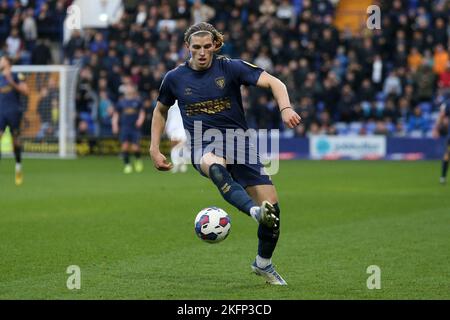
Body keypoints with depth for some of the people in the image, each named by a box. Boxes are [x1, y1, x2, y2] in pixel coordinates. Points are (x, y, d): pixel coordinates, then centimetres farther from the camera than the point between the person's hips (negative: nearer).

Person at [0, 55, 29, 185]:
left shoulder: (17, 77, 3)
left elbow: (26, 91, -6)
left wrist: (12, 83, -14)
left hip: (14, 112, -3)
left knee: (15, 139, 2)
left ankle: (18, 166, 18)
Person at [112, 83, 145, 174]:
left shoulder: (137, 101, 6)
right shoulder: (121, 102, 8)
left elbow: (142, 112, 11)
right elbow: (116, 114, 11)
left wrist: (140, 120, -8)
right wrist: (114, 125, 0)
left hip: (135, 127, -1)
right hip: (124, 128, 1)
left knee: (135, 147, -8)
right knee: (125, 146, -10)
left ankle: (138, 159, 22)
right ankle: (127, 165, 2)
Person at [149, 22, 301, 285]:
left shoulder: (230, 67, -3)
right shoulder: (175, 78, 4)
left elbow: (273, 82, -10)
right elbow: (161, 110, 22)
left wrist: (285, 108, -29)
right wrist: (155, 149, 14)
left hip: (239, 141, 1)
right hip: (203, 147, -1)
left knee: (272, 206, -8)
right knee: (214, 166, -41)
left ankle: (264, 264, 19)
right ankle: (256, 212, -63)